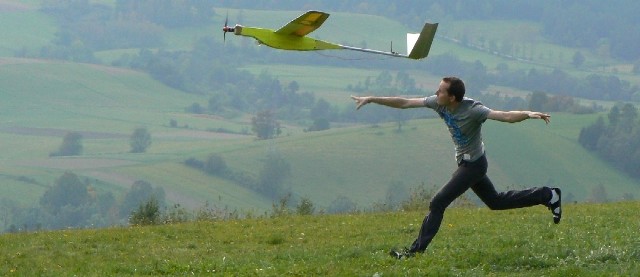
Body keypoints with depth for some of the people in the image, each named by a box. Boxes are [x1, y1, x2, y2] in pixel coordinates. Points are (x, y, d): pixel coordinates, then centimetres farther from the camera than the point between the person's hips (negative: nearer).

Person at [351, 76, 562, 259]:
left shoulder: (473, 111, -28)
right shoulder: (438, 104, -9)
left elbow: (506, 116, -36)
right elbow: (404, 103, -4)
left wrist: (528, 114, -55)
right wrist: (371, 99, -5)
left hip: (473, 164, -8)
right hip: (465, 163, 8)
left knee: (438, 203, -11)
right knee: (495, 201, 21)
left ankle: (417, 250, -5)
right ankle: (547, 196, 32)